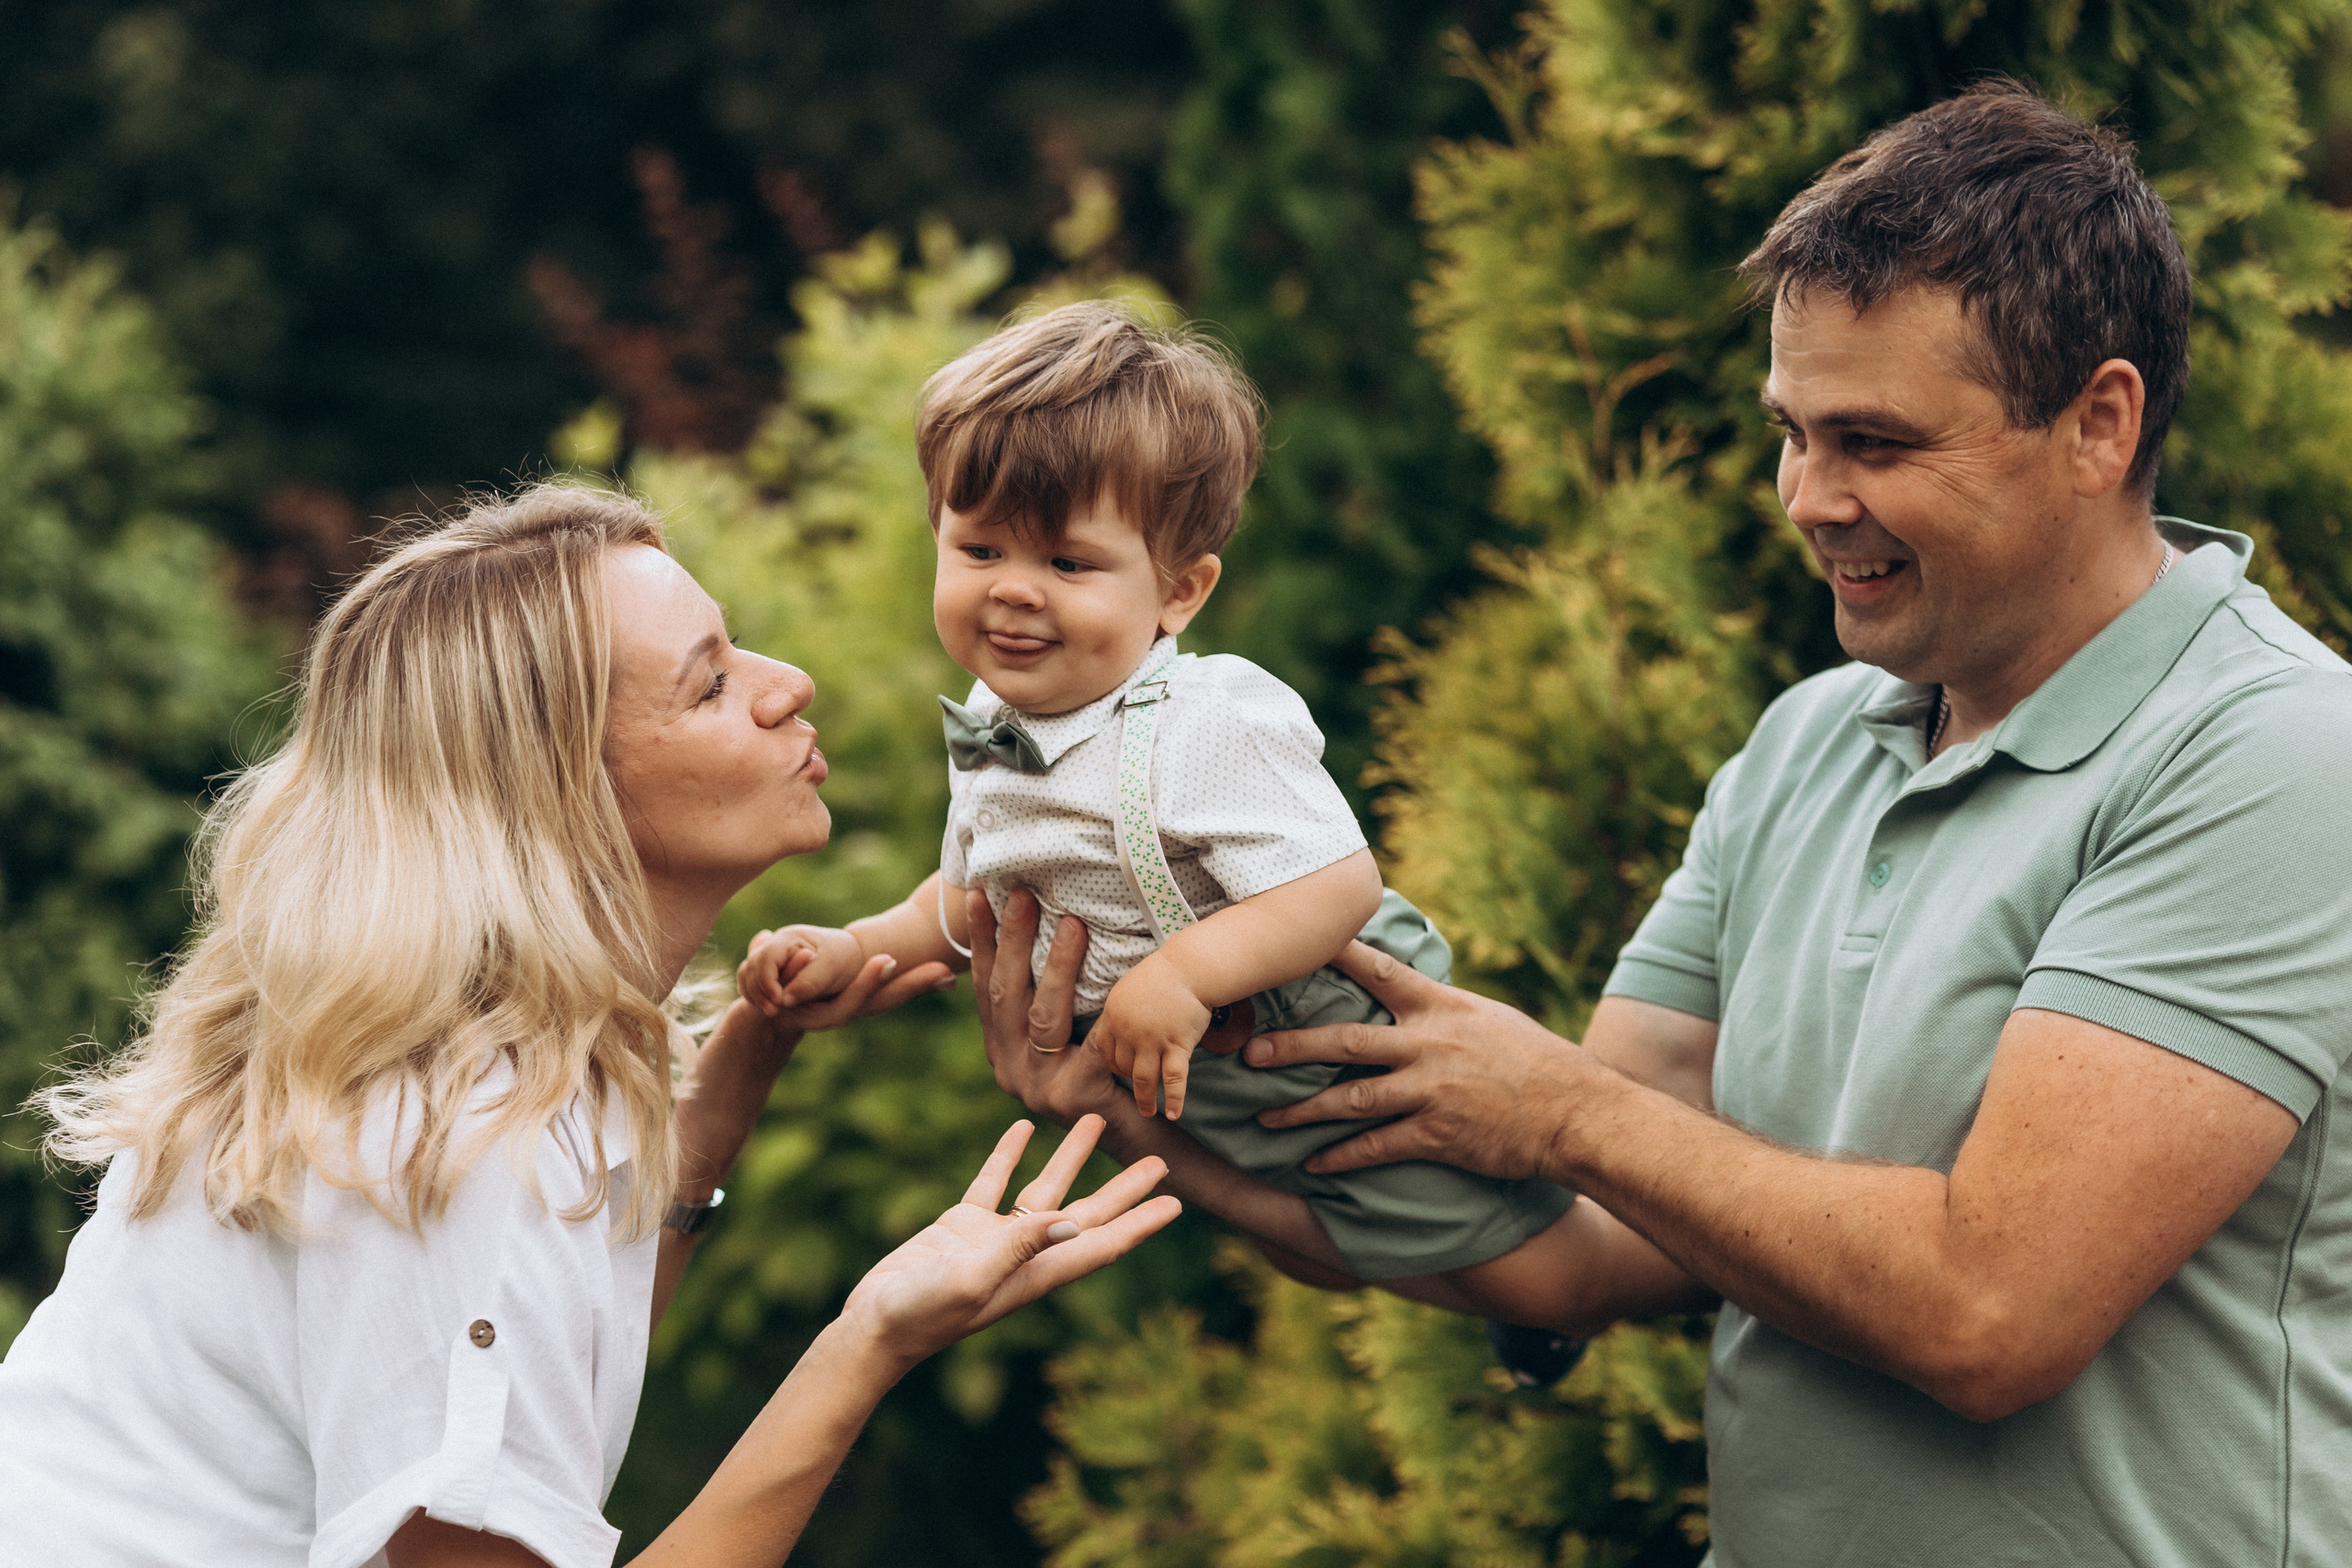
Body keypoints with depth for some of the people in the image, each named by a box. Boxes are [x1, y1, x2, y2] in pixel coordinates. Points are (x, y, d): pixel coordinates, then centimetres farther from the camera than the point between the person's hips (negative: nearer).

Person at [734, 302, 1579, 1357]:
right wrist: (851, 950, -2)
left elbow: (1343, 884, -33)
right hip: (1211, 1112, 7)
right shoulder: (989, 730, -3)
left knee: (1535, 1277, -5)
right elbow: (973, 895, 12)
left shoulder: (1216, 726, -29)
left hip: (1344, 1060, -7)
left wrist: (1183, 971, -42)